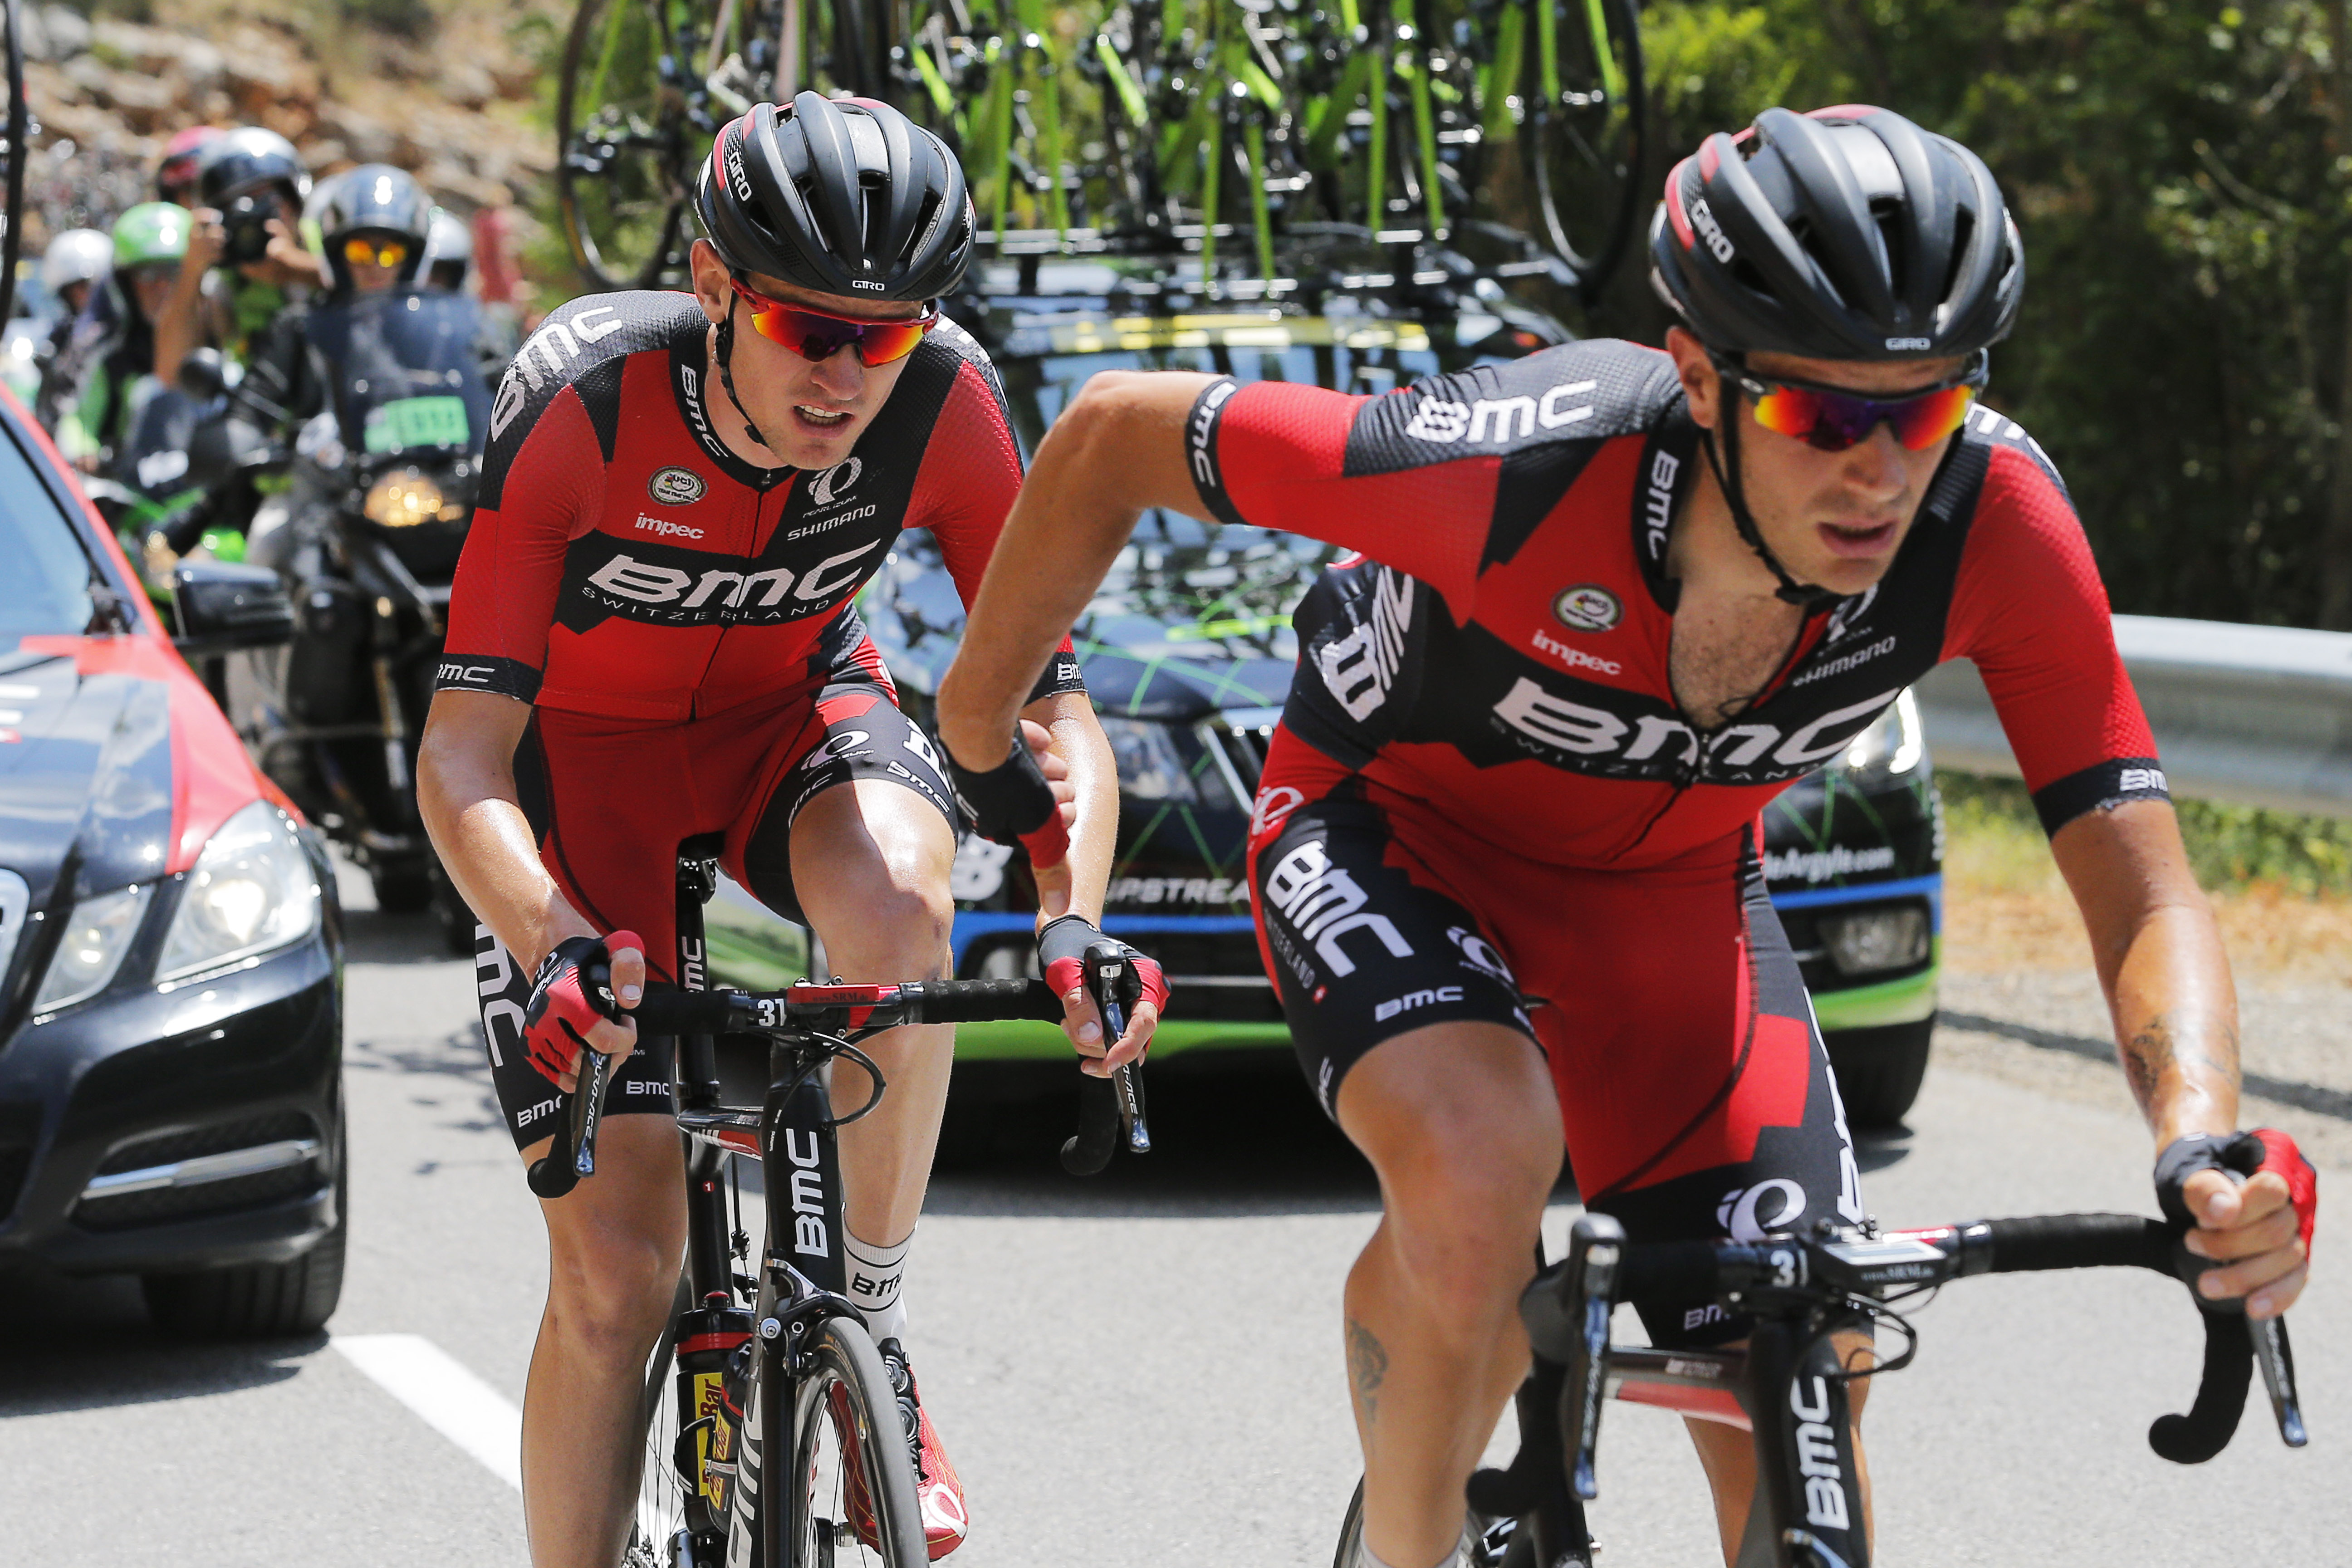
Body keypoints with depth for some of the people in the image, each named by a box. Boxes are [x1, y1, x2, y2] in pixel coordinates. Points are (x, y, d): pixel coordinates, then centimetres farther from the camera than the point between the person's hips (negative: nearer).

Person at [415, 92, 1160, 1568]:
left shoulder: (946, 400, -25)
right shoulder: (584, 398, -32)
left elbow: (1049, 698, -21)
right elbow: (462, 753, -34)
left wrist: (1075, 917, -40)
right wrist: (553, 945, -52)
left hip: (793, 711, 2)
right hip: (587, 743, -1)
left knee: (891, 899, -36)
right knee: (616, 1266, -10)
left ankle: (875, 1318, -14)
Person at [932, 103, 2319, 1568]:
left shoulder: (1992, 518, -29)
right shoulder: (1523, 463, -38)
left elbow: (2148, 906, -25)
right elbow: (1119, 432, -23)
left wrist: (2209, 1147, -46)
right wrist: (977, 727, -9)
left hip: (1672, 895, 3)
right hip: (1397, 840, -3)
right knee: (1482, 1171, -35)